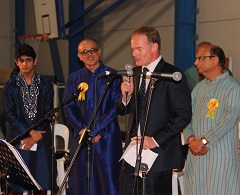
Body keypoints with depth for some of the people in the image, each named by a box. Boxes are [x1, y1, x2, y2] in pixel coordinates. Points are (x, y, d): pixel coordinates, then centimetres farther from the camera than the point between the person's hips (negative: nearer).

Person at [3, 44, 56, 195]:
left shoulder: (45, 84, 8)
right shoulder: (10, 86, 4)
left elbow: (48, 113, 3)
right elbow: (10, 115, -2)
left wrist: (34, 137, -7)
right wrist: (30, 132, -12)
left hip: (41, 139, 1)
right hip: (18, 138, -1)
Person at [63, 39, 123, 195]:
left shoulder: (112, 76, 1)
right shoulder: (74, 78, 12)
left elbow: (115, 107, -6)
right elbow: (69, 108, 6)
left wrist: (93, 130, -11)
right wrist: (84, 130, -8)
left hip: (107, 138, -3)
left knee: (108, 181, -5)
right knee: (79, 182, 3)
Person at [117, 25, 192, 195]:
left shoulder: (172, 75, -10)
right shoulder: (135, 74, 11)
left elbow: (184, 115, -14)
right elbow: (123, 111, 16)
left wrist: (155, 140, -17)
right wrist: (126, 96, -6)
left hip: (159, 154, -6)